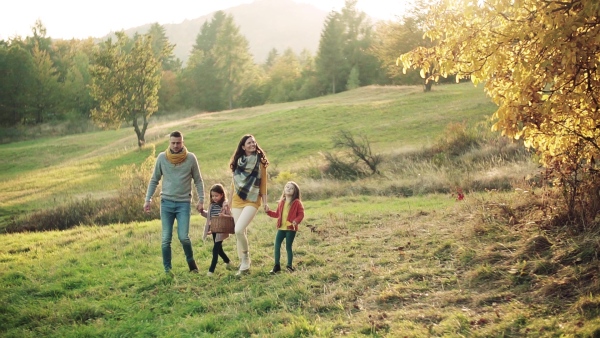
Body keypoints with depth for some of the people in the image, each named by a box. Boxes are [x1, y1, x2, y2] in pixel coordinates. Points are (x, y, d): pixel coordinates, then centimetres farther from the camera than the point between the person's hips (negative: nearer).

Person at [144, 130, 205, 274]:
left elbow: (198, 181, 3)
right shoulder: (162, 157, 0)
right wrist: (148, 199, 2)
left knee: (183, 237, -10)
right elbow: (154, 180, 7)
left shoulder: (191, 158, -2)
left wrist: (201, 200, -4)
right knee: (166, 239, 1)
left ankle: (190, 261, 17)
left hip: (184, 203, -1)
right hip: (166, 202, 2)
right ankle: (167, 269, 12)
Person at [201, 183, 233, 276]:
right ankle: (227, 261, 42)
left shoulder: (225, 205, -11)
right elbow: (208, 216, 19)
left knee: (215, 249, -9)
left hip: (221, 231, -7)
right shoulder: (211, 205, 8)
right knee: (219, 249, 18)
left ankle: (211, 270, -6)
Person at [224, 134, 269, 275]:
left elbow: (263, 183, 0)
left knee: (239, 230, -20)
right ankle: (244, 265, 17)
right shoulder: (237, 162, 7)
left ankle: (246, 256, 3)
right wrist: (229, 200, 15)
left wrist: (265, 202, -4)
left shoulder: (260, 162, -1)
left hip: (252, 201, -4)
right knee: (240, 233, 6)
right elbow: (234, 183, 14)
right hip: (237, 201, 4)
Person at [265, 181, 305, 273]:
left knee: (288, 247, 2)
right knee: (277, 246, -1)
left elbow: (301, 214, -7)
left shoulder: (297, 203, -3)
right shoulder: (281, 202, 13)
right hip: (281, 228, 5)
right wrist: (268, 211, 11)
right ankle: (277, 265, 7)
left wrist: (296, 221, -23)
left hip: (291, 229, -5)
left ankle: (289, 265, 15)